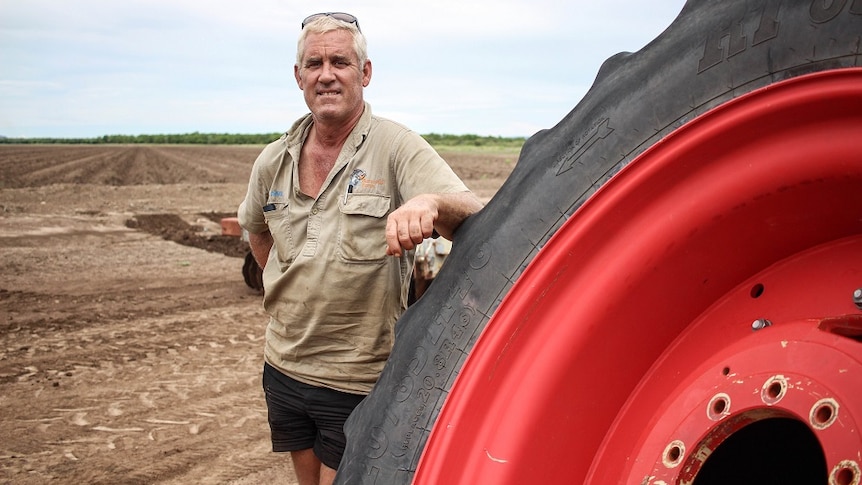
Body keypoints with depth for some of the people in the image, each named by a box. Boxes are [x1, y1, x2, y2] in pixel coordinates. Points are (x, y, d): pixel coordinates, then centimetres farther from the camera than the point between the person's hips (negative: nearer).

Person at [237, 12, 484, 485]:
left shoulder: (396, 148, -13)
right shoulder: (273, 161, 3)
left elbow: (475, 220, -27)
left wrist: (430, 203, -48)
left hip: (360, 381, -5)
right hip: (283, 369, 6)